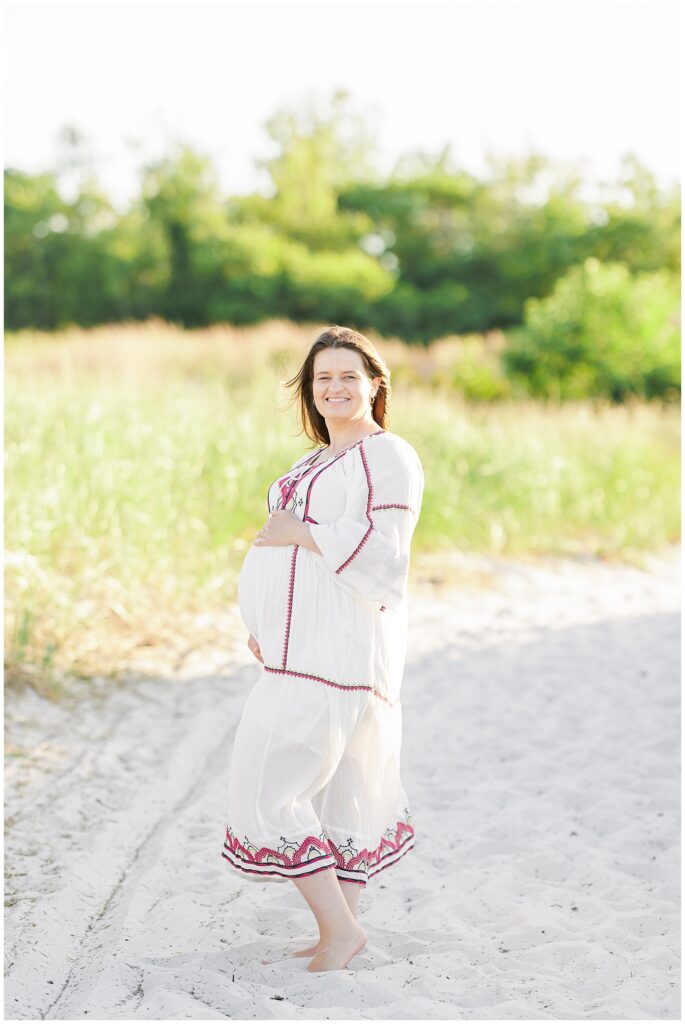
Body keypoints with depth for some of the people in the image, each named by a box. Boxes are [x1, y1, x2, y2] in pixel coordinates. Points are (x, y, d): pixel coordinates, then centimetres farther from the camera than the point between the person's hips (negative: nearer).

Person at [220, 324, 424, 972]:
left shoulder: (387, 457, -8)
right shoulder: (319, 462, 21)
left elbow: (380, 550, -20)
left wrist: (298, 531, -15)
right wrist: (263, 625, 15)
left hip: (343, 648, -9)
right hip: (303, 647, 9)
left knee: (270, 784, -11)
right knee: (337, 790, 12)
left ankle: (338, 926, -2)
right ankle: (341, 931, 20)